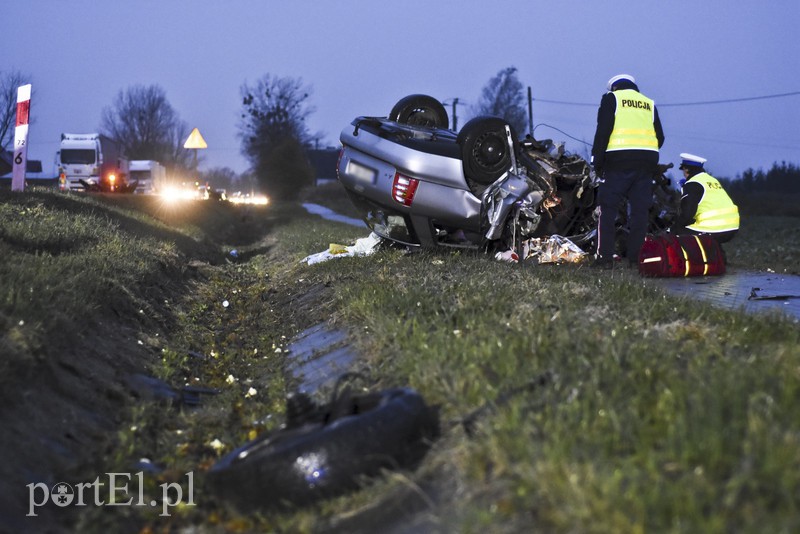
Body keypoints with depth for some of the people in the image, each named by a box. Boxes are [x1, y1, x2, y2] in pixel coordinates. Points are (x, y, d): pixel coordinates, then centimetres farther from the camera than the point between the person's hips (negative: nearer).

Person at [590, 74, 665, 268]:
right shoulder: (649, 104, 21)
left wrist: (597, 159, -3)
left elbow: (603, 130, -4)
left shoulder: (611, 98, 8)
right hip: (646, 162, 4)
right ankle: (636, 257, 5)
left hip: (618, 160, -4)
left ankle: (605, 257, -6)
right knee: (640, 210, 6)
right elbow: (660, 137, 14)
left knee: (608, 208, -1)